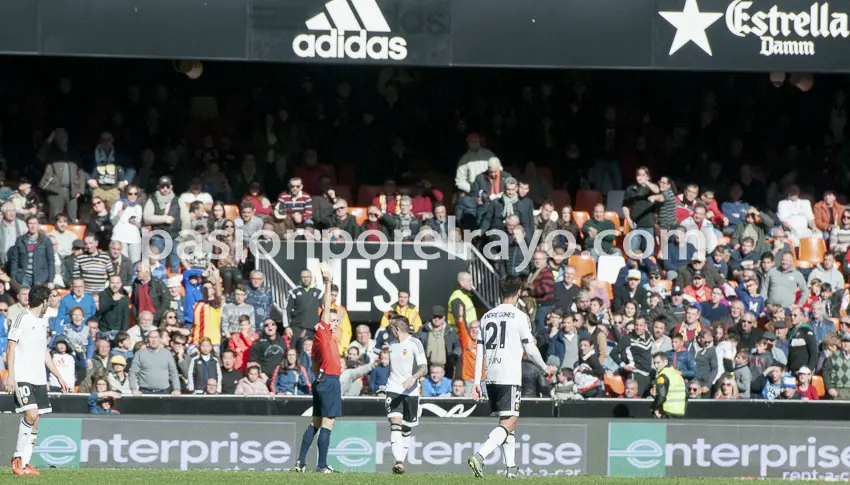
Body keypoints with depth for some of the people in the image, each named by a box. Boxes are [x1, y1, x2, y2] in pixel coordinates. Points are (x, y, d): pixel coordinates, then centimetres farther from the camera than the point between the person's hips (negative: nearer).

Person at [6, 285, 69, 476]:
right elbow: (10, 347, -8)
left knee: (34, 422, 2)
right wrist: (10, 376, -15)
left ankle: (24, 464, 4)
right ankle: (18, 458, -9)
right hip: (22, 377, -8)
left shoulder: (43, 322, 18)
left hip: (39, 379, 8)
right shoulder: (22, 319, -5)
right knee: (31, 414, -20)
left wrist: (58, 376, 24)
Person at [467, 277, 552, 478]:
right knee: (508, 422, -7)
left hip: (491, 378, 6)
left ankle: (511, 467, 17)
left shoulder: (487, 316, 12)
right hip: (510, 377, -6)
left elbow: (480, 351, 11)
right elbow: (530, 348, -4)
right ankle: (479, 456, -26)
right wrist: (545, 368, 14)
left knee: (506, 420, 17)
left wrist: (477, 381, 12)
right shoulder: (519, 316, -5)